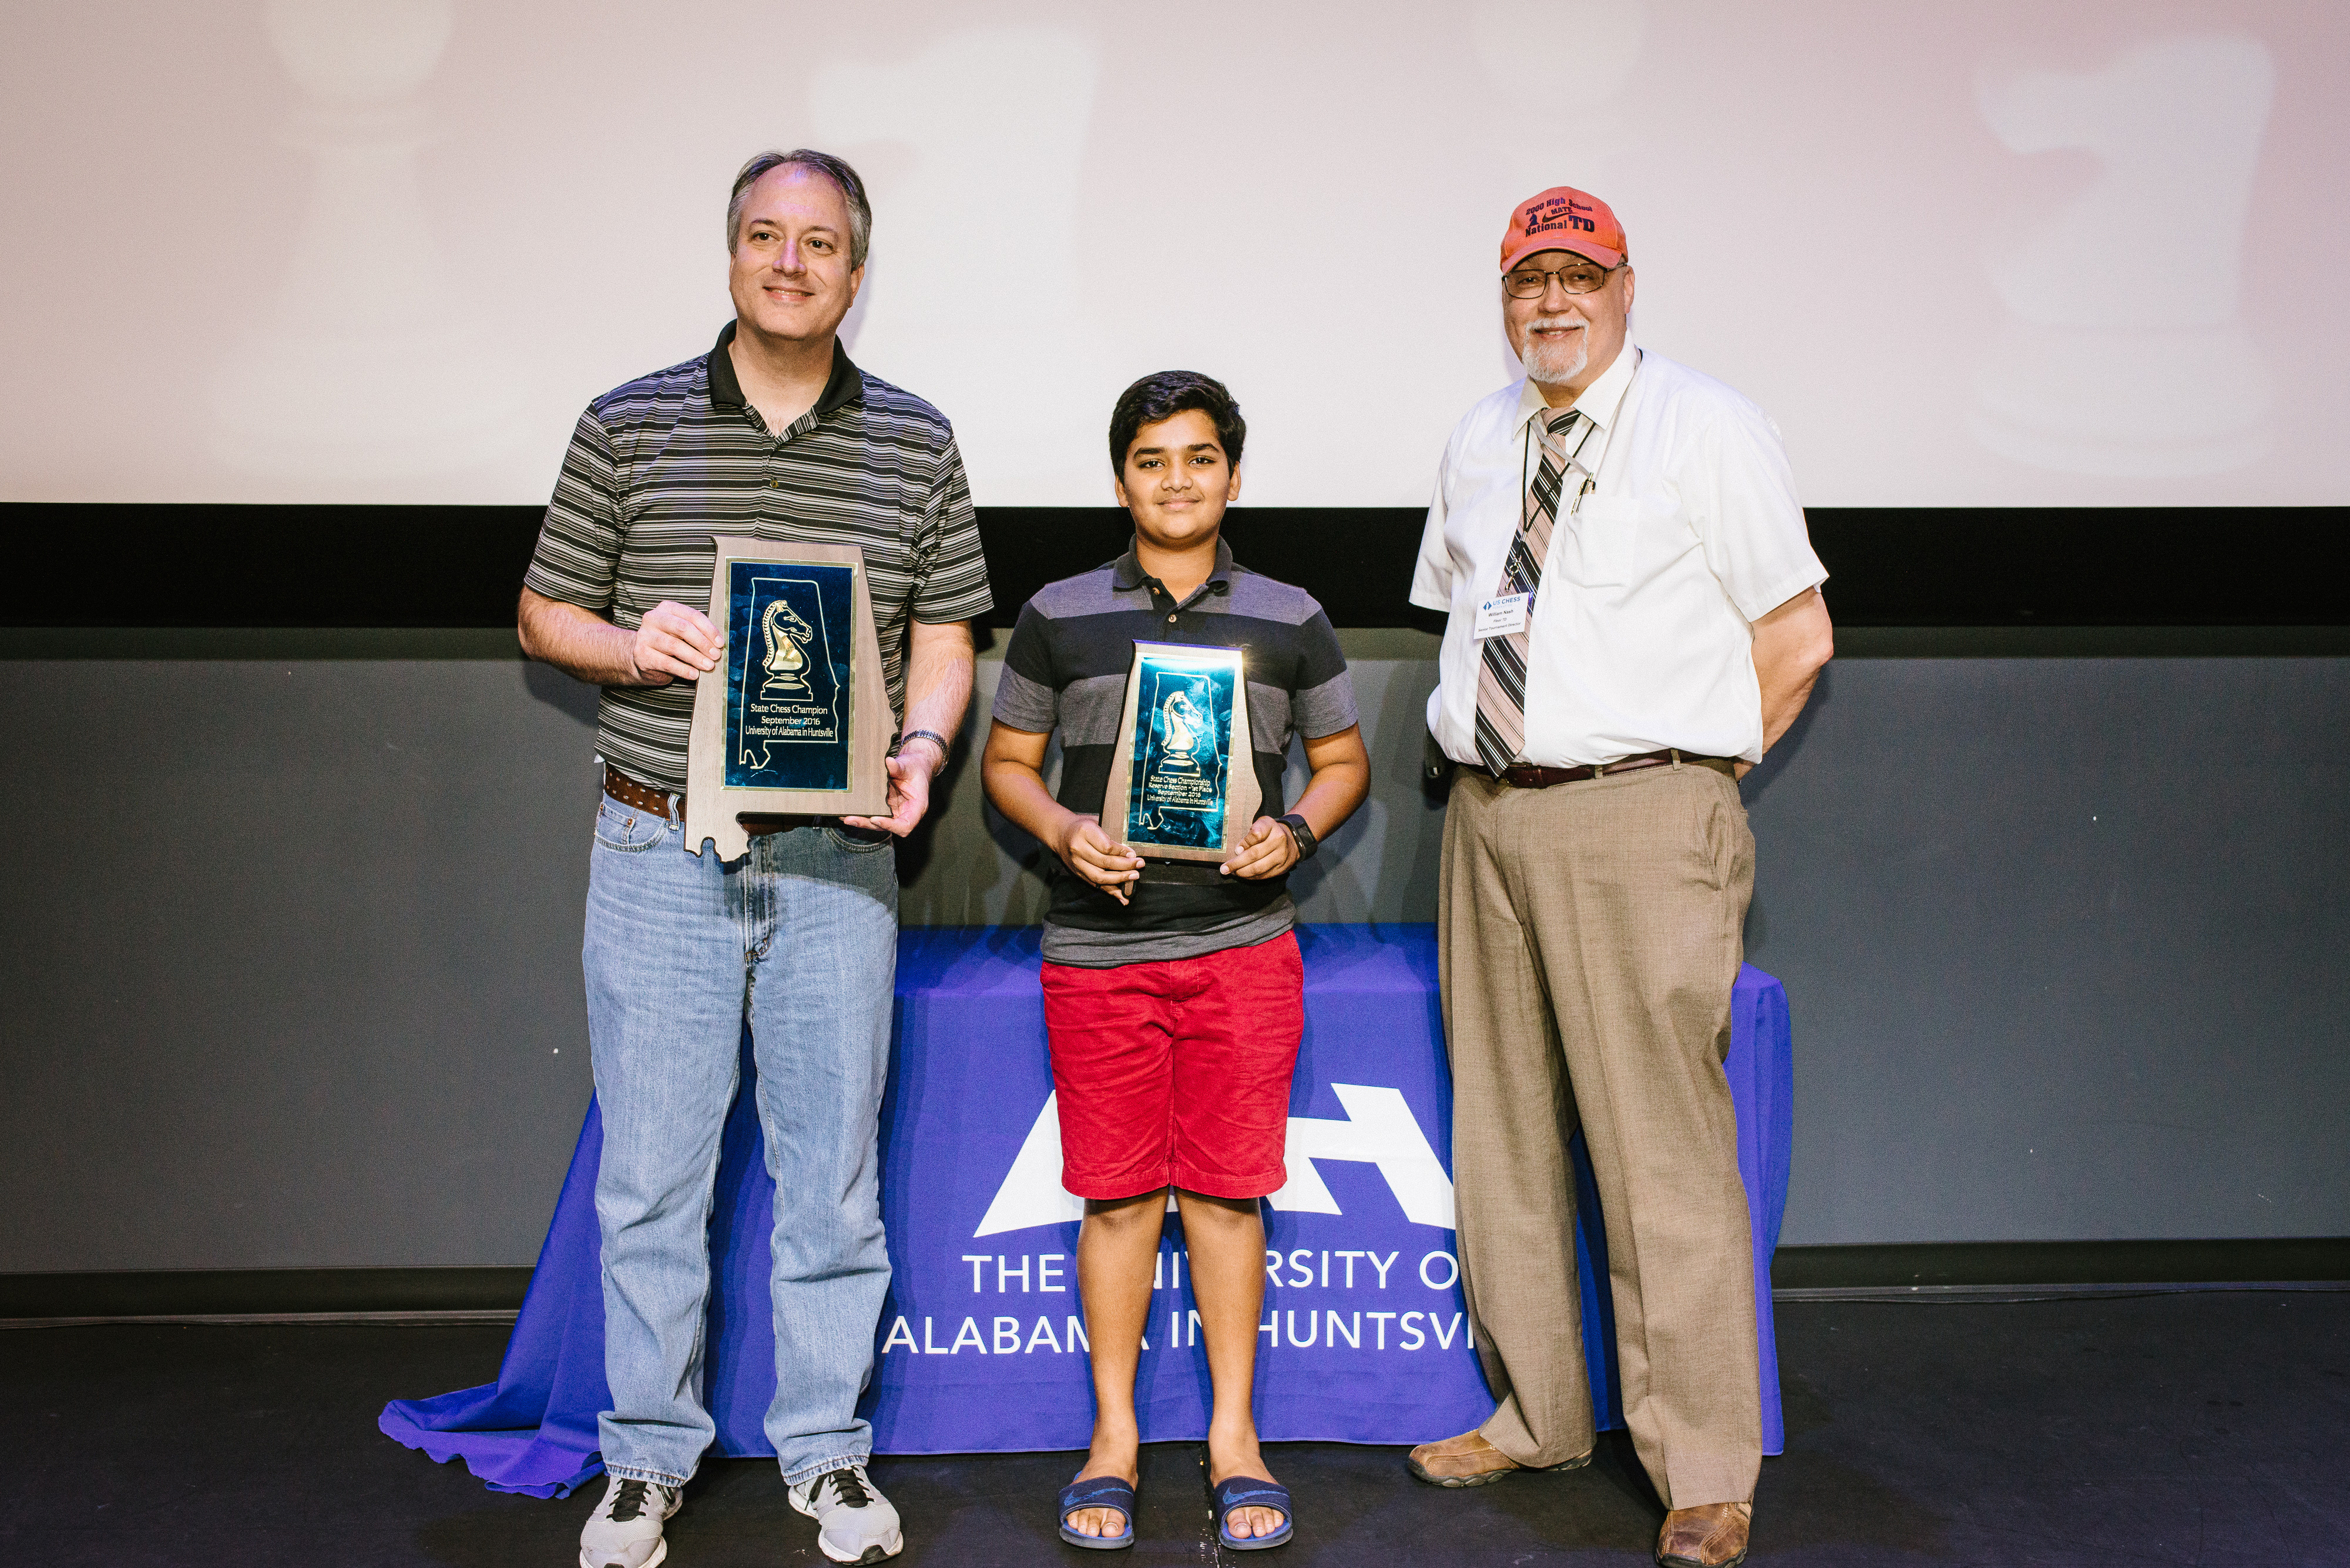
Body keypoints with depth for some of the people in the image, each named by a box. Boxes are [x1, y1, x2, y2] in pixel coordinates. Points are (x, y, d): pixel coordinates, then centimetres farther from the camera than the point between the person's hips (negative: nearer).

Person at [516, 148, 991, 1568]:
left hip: (836, 860, 1)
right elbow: (546, 614, 9)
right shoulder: (630, 428, 4)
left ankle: (828, 1452, 23)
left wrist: (919, 749, -9)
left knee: (832, 1166, 8)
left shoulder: (917, 445, 6)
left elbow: (943, 636, 10)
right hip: (661, 851, 0)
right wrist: (634, 647, -11)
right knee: (652, 1170, 5)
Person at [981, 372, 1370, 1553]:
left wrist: (1295, 831, -5)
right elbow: (1007, 761, 11)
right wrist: (1064, 832, -8)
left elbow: (1344, 761, 15)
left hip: (1243, 942, 0)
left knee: (1227, 1190, 4)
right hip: (1098, 949, 0)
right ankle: (1114, 1434, 19)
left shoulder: (1289, 621, 8)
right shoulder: (1059, 617, 6)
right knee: (1116, 1196, 4)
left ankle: (1233, 1436, 18)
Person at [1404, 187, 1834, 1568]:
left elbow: (1796, 637, -3)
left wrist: (1683, 775, -2)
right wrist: (1498, 758, 13)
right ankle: (1535, 1417, 27)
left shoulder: (1711, 431, -2)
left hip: (1640, 827, -6)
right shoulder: (1480, 445, 15)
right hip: (1487, 816, 6)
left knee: (1662, 1145, -7)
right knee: (1503, 1129, 12)